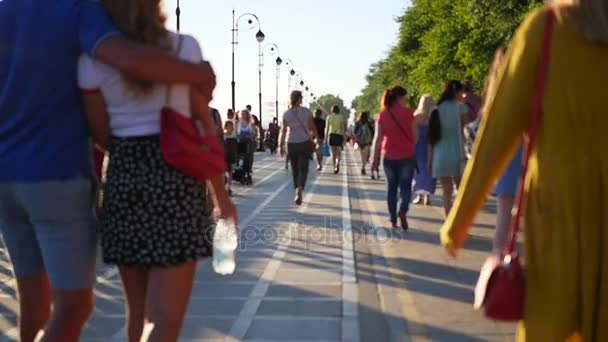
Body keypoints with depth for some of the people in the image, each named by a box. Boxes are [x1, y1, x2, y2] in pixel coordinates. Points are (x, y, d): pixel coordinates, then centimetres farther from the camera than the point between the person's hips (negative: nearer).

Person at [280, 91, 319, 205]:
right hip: (304, 143, -2)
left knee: (295, 169, 14)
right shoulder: (306, 112, -5)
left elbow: (283, 131, -3)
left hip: (291, 143, 2)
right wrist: (316, 138, 15)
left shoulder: (286, 114, -1)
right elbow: (312, 128, 0)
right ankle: (299, 189, -25)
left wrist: (281, 145, 2)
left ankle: (298, 192, 20)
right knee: (303, 169, -2)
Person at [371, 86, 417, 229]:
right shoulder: (408, 112, -4)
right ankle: (403, 211, -21)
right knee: (405, 186, 4)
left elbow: (378, 137, -1)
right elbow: (415, 134, -5)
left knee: (391, 187, 12)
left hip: (389, 156, 2)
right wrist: (412, 149, 12)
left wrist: (375, 158, 3)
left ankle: (393, 220, 12)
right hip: (406, 155, -2)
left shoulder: (383, 115, 1)